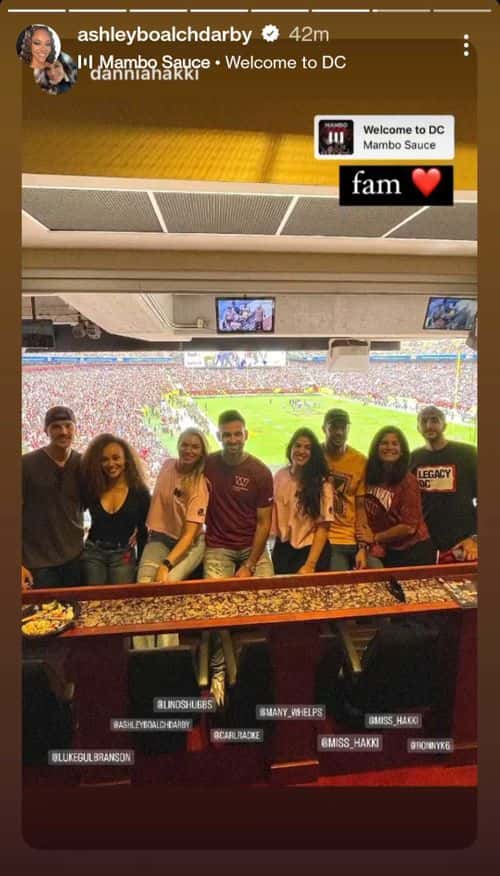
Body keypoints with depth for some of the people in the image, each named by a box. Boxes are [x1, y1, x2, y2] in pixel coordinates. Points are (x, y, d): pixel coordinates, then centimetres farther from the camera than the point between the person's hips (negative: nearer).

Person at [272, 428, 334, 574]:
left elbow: (323, 526, -12)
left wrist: (310, 565, -17)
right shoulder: (280, 476, 0)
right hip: (282, 549, 4)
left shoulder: (321, 482, -10)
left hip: (311, 550, -4)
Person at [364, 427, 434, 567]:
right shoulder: (369, 478, -2)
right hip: (388, 553, 4)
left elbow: (409, 527, -17)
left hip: (414, 552, -4)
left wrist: (375, 538, -9)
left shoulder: (408, 481, -16)